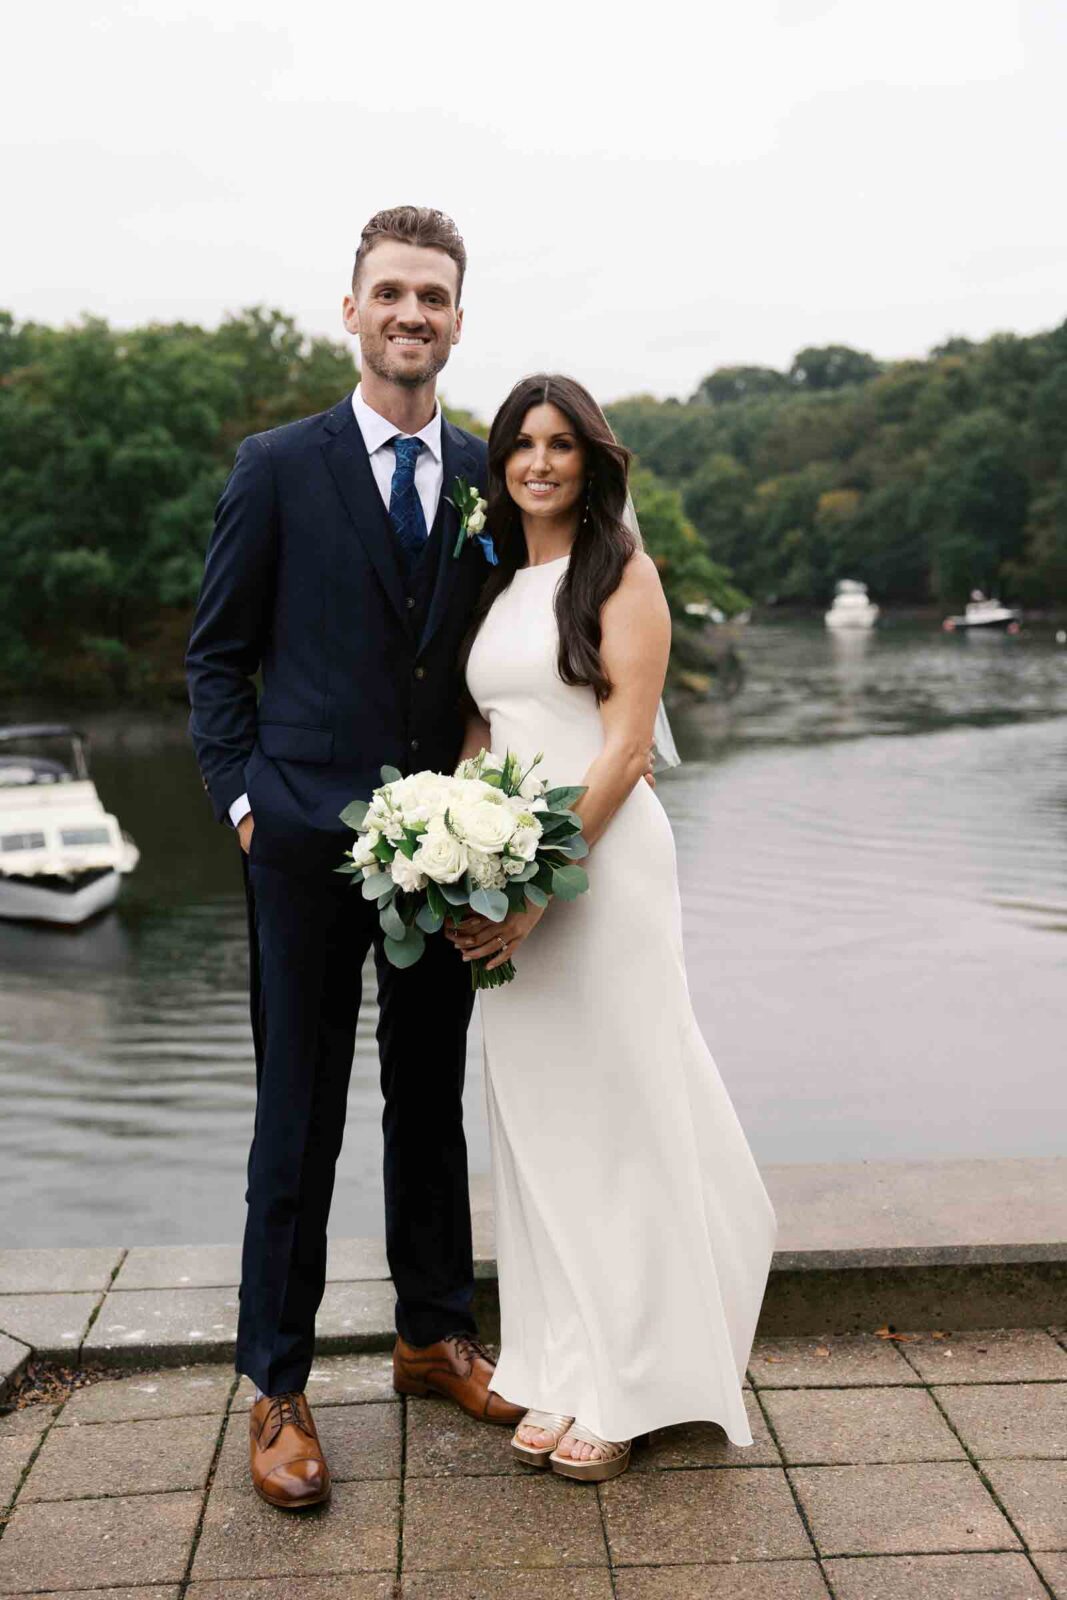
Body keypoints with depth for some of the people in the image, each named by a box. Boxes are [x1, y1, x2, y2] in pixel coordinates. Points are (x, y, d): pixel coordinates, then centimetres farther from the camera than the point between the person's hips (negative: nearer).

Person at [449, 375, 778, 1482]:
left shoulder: (621, 571, -4)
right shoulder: (494, 582, 15)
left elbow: (625, 744, -12)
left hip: (601, 860, -6)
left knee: (616, 1112, 1)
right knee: (536, 1120, 10)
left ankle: (627, 1387, 16)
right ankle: (564, 1373, 24)